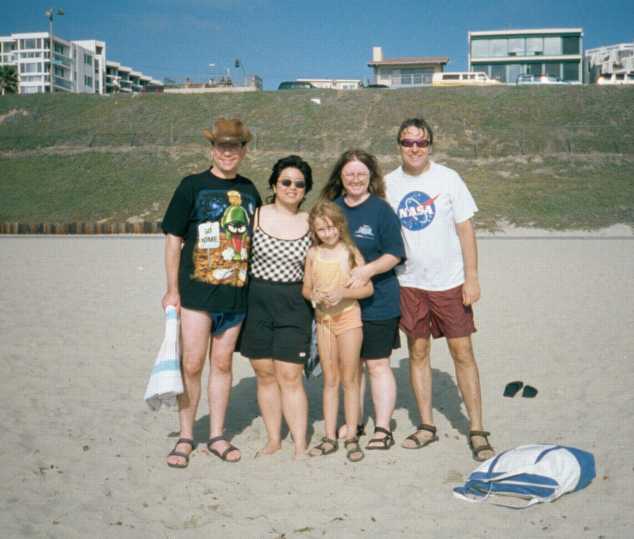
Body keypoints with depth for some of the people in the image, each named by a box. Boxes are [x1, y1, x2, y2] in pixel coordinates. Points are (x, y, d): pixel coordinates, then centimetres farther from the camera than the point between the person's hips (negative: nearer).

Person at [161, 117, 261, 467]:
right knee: (191, 365, -1)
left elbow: (256, 240, 17)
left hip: (236, 294, 4)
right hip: (196, 291, -3)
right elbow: (173, 239, -2)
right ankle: (185, 438, 14)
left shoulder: (249, 191, 10)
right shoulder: (193, 186, -2)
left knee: (222, 364, 11)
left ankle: (217, 436, 22)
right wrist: (172, 290, -6)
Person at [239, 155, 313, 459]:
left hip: (294, 306, -1)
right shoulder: (256, 216, 2)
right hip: (256, 303, 1)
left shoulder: (310, 224, 5)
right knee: (265, 374, 7)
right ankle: (273, 439, 21)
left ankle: (300, 445, 4)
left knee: (290, 376, -4)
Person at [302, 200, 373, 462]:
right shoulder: (313, 254, 3)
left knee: (349, 379, 2)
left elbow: (368, 288, -5)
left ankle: (351, 436, 10)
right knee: (329, 380, 9)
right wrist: (314, 296, -12)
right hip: (323, 319, 3)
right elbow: (306, 287, 9)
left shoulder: (350, 251, -6)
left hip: (348, 316, -3)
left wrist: (343, 293, -19)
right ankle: (330, 437, 14)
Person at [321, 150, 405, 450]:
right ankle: (354, 423, 28)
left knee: (377, 365, 1)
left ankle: (383, 429, 9)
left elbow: (395, 254, -7)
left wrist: (369, 269, -22)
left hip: (376, 301, -4)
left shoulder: (381, 209, -5)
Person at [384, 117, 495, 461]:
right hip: (409, 283, 2)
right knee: (418, 352, 8)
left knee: (462, 352, -1)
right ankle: (426, 426, 21)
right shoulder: (390, 183, 2)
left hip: (449, 281, -2)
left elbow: (465, 229, -3)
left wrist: (472, 278, -8)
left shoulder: (447, 178, -4)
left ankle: (477, 430, 9)